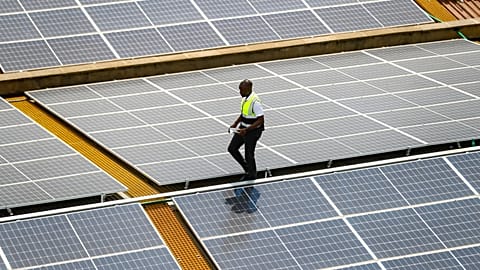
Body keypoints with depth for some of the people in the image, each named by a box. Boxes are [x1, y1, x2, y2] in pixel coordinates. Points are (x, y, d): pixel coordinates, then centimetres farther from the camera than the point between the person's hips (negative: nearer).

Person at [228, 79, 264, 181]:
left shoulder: (255, 102, -26)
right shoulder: (245, 98, 2)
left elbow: (261, 120, -24)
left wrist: (246, 130, -27)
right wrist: (235, 124, 6)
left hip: (253, 131, -9)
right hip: (243, 128, 9)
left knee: (249, 155, 3)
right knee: (232, 148, 12)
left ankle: (251, 176, 24)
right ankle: (247, 168, 28)